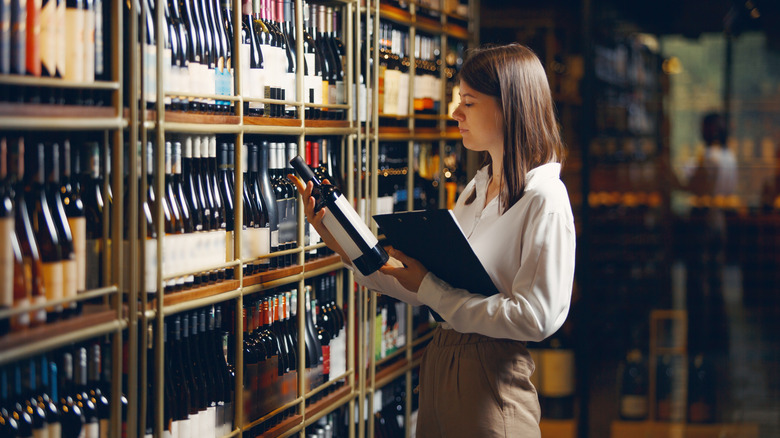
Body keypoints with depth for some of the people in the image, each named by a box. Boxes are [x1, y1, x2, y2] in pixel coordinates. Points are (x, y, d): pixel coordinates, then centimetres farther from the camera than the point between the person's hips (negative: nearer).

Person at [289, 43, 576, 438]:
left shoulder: (544, 200, -14)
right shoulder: (476, 189, 12)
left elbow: (535, 318, -21)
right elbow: (429, 286, 11)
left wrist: (431, 290, -16)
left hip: (492, 378, -8)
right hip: (439, 361, 8)